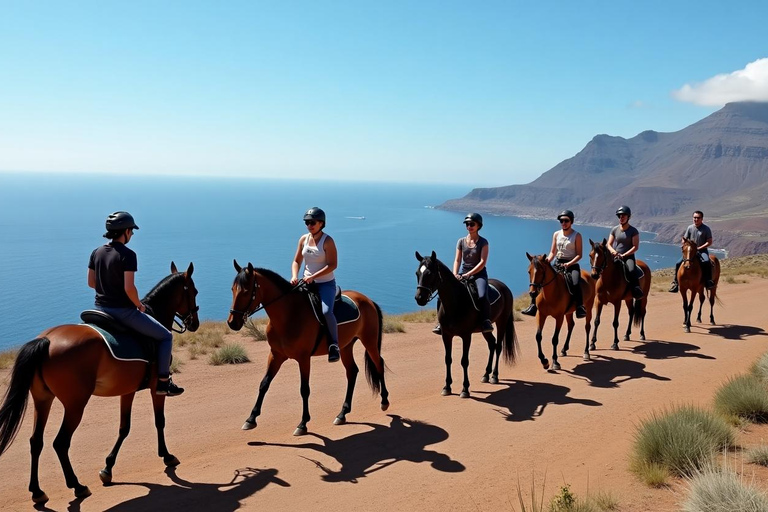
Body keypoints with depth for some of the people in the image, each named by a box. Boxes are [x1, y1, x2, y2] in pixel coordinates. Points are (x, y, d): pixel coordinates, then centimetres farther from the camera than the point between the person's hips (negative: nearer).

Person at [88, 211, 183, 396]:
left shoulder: (96, 252, 5)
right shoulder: (128, 255, -18)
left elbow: (91, 282, 11)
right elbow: (129, 287, -24)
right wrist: (139, 304, -8)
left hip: (100, 308, 8)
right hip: (122, 310, -8)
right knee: (165, 336, 6)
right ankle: (163, 383, 4)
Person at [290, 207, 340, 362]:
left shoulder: (327, 241, -11)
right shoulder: (303, 239, 6)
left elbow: (332, 265, -18)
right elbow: (296, 261, 11)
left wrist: (313, 276, -25)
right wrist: (294, 276, -9)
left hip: (326, 284, -6)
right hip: (306, 283, 6)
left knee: (326, 312, -29)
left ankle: (334, 345, -12)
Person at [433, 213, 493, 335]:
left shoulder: (483, 242, -2)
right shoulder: (461, 241, 10)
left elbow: (483, 262, -11)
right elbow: (457, 260, 5)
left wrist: (469, 274, -20)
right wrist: (455, 274, -13)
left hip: (479, 274, -4)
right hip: (462, 274, 4)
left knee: (482, 296, -34)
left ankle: (486, 322, -21)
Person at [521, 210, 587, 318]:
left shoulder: (577, 235, -2)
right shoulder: (556, 234, 11)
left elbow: (579, 255, -7)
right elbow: (552, 252, 12)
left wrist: (568, 264, -22)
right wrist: (547, 261, -8)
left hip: (572, 265, -5)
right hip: (557, 264, 5)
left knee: (575, 283, -34)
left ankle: (580, 308, -26)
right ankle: (533, 306, -4)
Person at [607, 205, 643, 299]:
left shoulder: (633, 231, 1)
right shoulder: (615, 230, 11)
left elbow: (635, 247, -6)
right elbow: (609, 244, 12)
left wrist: (623, 255, -16)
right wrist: (613, 251, -11)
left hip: (628, 256, -3)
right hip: (615, 256, 4)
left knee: (632, 270, -33)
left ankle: (637, 291, -26)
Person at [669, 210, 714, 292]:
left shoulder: (706, 229, -2)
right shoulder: (690, 228, 8)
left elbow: (709, 242, -6)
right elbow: (683, 240, 13)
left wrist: (699, 248, -16)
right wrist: (683, 242, -11)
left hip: (702, 250, -4)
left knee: (706, 262, -35)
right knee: (678, 263, -12)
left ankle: (708, 282, -23)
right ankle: (675, 283, -3)